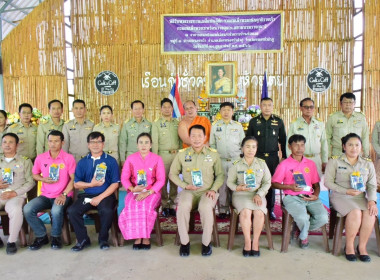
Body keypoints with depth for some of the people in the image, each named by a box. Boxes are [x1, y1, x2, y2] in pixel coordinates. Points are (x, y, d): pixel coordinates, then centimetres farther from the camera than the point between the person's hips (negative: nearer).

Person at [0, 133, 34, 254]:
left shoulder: (25, 161, 11)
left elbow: (30, 182, 3)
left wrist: (14, 193, -10)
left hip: (16, 196, -3)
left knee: (16, 210, -35)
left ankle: (12, 241, -14)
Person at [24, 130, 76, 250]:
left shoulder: (69, 158, -4)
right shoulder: (40, 158, 6)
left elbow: (73, 179, -7)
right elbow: (34, 174, 19)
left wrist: (64, 194, -18)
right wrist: (43, 179, -4)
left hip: (63, 195, -4)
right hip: (45, 196, 4)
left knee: (56, 210, -34)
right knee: (27, 209, -20)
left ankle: (56, 237, -4)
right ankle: (41, 236, 3)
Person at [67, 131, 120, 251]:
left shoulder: (111, 161, 4)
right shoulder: (83, 162, 13)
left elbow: (115, 183, -2)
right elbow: (76, 184, 8)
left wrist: (100, 197, -12)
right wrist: (91, 184, -11)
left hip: (105, 195, -3)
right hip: (87, 195, 3)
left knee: (107, 210, -32)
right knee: (72, 211, -22)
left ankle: (103, 239, -5)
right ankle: (83, 239, -1)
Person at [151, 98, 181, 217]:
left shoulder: (177, 123, 12)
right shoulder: (156, 123, 3)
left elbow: (180, 140, 12)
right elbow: (154, 142, -2)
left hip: (176, 154, 3)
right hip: (163, 154, -3)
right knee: (163, 180, -1)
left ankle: (172, 205, 16)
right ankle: (164, 206, 11)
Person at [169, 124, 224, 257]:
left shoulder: (213, 154, 5)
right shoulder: (182, 154, 5)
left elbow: (220, 175, 10)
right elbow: (172, 174, 10)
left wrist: (214, 189, -6)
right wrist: (185, 186, -5)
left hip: (207, 192, 0)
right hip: (189, 191, 1)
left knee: (206, 207, -33)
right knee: (183, 207, -31)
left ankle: (206, 243, -10)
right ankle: (184, 242, -10)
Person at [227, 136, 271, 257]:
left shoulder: (262, 163, 8)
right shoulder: (236, 165, 5)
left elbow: (267, 182, 6)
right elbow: (229, 182, 7)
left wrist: (259, 194, -9)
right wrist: (237, 187, -15)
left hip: (258, 194, 1)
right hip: (241, 194, -1)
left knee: (259, 212, -29)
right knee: (246, 212, -31)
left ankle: (255, 241, -10)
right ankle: (247, 241, -14)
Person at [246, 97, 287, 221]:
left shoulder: (278, 121, 6)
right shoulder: (253, 121, 4)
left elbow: (283, 140, 11)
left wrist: (284, 156, 8)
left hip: (273, 157, 1)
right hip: (257, 157, -1)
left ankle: (271, 209, 19)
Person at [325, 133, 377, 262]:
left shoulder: (368, 164, 13)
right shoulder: (334, 161, 1)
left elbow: (372, 185, 8)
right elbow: (328, 182, -4)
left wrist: (372, 200, -11)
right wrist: (346, 191, -14)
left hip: (361, 198, 3)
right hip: (340, 197, -3)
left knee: (370, 213, -28)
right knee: (355, 212, -31)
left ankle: (362, 246, -9)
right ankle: (349, 246, -11)